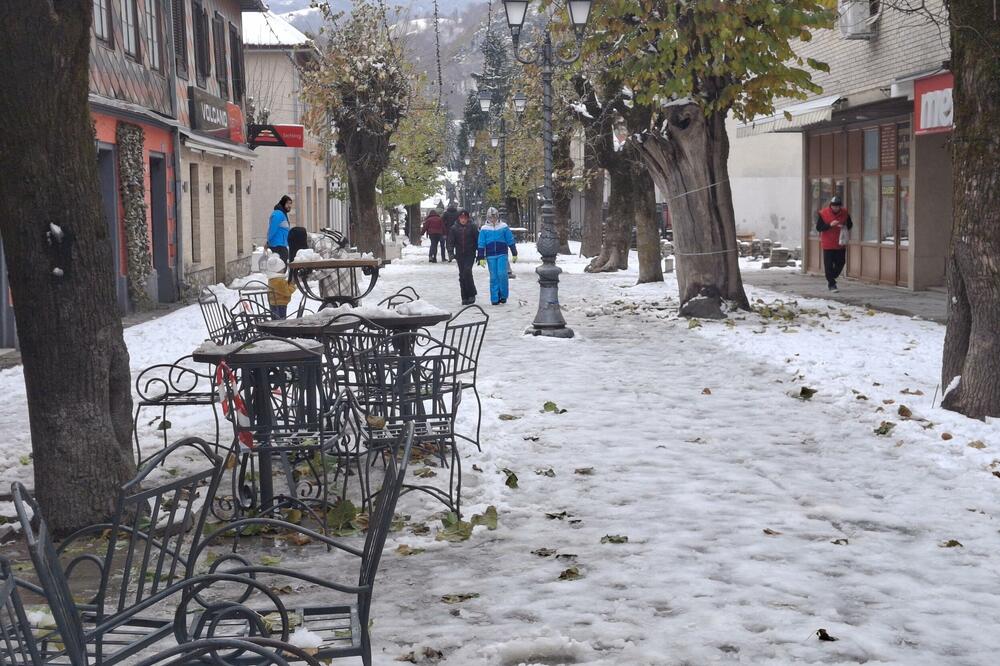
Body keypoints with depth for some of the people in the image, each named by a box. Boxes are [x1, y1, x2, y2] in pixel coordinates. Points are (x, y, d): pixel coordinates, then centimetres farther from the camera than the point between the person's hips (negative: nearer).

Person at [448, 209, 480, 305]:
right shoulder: (454, 228, 5)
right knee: (462, 275, 4)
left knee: (467, 271, -19)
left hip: (470, 254, -3)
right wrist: (451, 252, -11)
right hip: (460, 255, 3)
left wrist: (479, 254, 0)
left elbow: (478, 240, 3)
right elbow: (451, 241, 3)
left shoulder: (473, 227, 0)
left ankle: (471, 294, -9)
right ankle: (465, 297, 10)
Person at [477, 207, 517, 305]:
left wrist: (514, 254, 6)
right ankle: (495, 298, 5)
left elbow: (511, 241, 7)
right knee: (493, 277, 1)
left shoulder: (504, 227, 4)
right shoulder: (484, 229, 5)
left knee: (502, 274, -11)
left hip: (502, 255, -1)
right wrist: (481, 258, 1)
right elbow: (481, 244, 6)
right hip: (490, 256, 1)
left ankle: (503, 295, 4)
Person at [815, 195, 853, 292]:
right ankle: (832, 284, 5)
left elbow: (850, 225, 11)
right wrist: (830, 225, -24)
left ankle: (831, 279, 30)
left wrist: (845, 227, -12)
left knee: (841, 262, 9)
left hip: (840, 243, 3)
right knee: (829, 265, -3)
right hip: (828, 244, -3)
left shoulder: (845, 213, 0)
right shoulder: (823, 213, -10)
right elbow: (818, 227, -10)